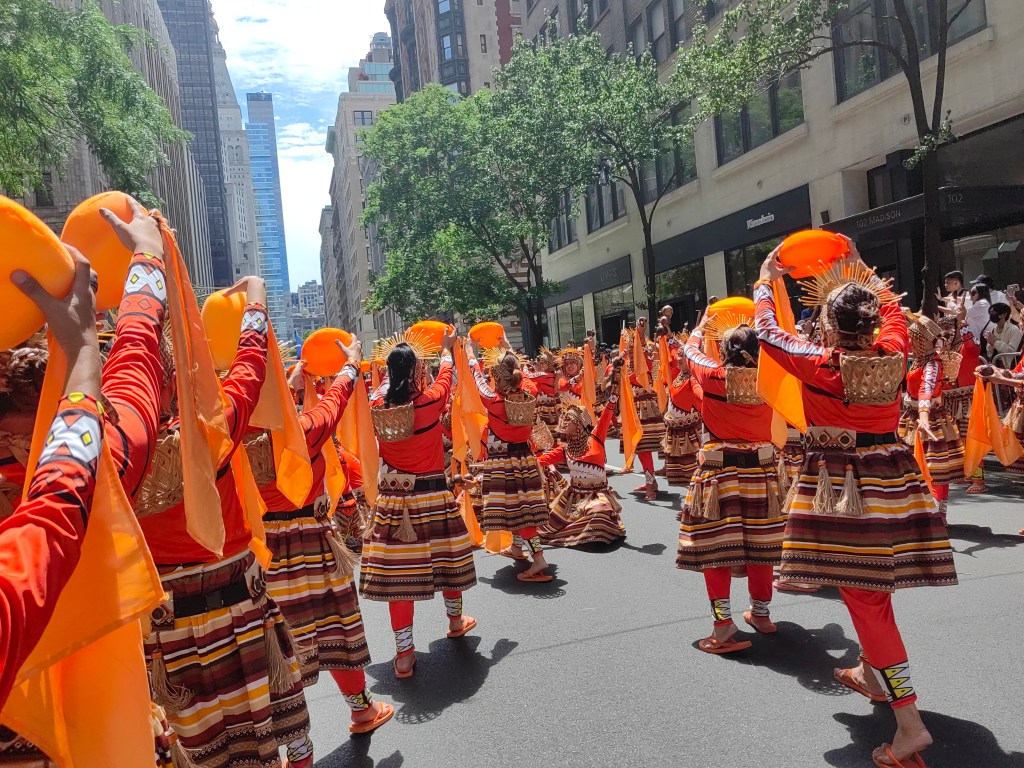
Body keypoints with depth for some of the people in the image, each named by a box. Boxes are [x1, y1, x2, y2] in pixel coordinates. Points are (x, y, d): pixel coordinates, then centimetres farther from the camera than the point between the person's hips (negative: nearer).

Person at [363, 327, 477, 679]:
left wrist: (394, 363, 35)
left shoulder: (378, 406, -6)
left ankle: (404, 653, 9)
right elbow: (446, 374, 10)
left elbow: (386, 384, 19)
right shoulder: (430, 400, -12)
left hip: (392, 497, 2)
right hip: (432, 495, -1)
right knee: (446, 556, 19)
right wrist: (447, 349, 29)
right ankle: (455, 620, 43)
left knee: (398, 568, 4)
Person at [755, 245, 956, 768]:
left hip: (841, 488, -6)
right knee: (875, 588, 22)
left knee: (863, 595, -2)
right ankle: (872, 672, 43)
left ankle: (909, 722, -4)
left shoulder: (818, 363, -16)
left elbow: (767, 331, 0)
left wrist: (765, 280, 14)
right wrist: (859, 271, 30)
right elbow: (891, 307, 19)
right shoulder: (893, 353, -3)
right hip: (890, 480, 6)